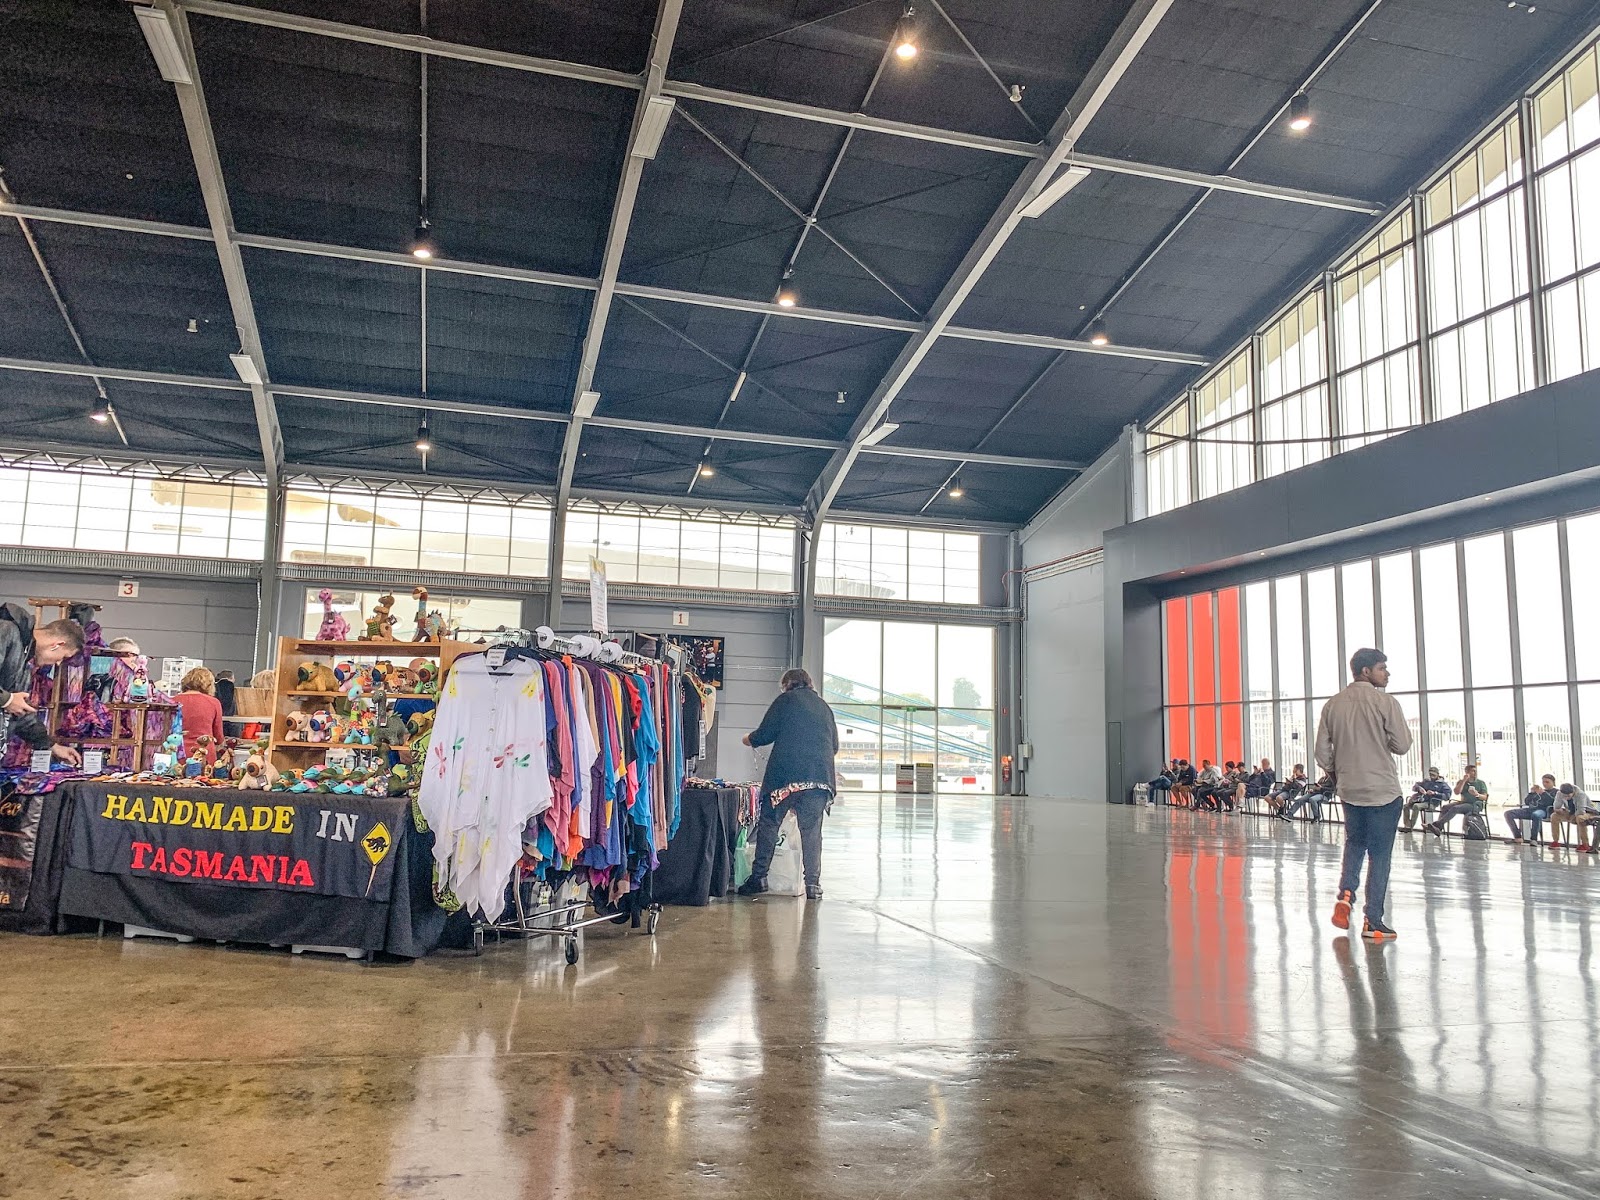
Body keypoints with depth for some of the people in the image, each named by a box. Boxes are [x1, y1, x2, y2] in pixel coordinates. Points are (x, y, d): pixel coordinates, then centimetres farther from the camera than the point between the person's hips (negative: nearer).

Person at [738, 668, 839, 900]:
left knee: (769, 823, 4)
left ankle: (759, 877, 1)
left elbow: (766, 733, 2)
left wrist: (749, 739, 22)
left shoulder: (786, 699, 6)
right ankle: (813, 884, 2)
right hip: (820, 775, 4)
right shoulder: (824, 706, 20)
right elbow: (835, 745, 22)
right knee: (812, 830, 6)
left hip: (786, 772, -4)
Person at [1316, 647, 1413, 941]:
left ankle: (1345, 894, 3)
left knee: (1354, 844, 23)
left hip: (1349, 791, 4)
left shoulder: (1332, 705, 3)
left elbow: (1322, 753, 4)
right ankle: (1373, 922, 6)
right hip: (1383, 791, -4)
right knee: (1379, 855, 3)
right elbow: (1402, 745, -9)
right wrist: (1382, 736, 10)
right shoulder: (1385, 702, -10)